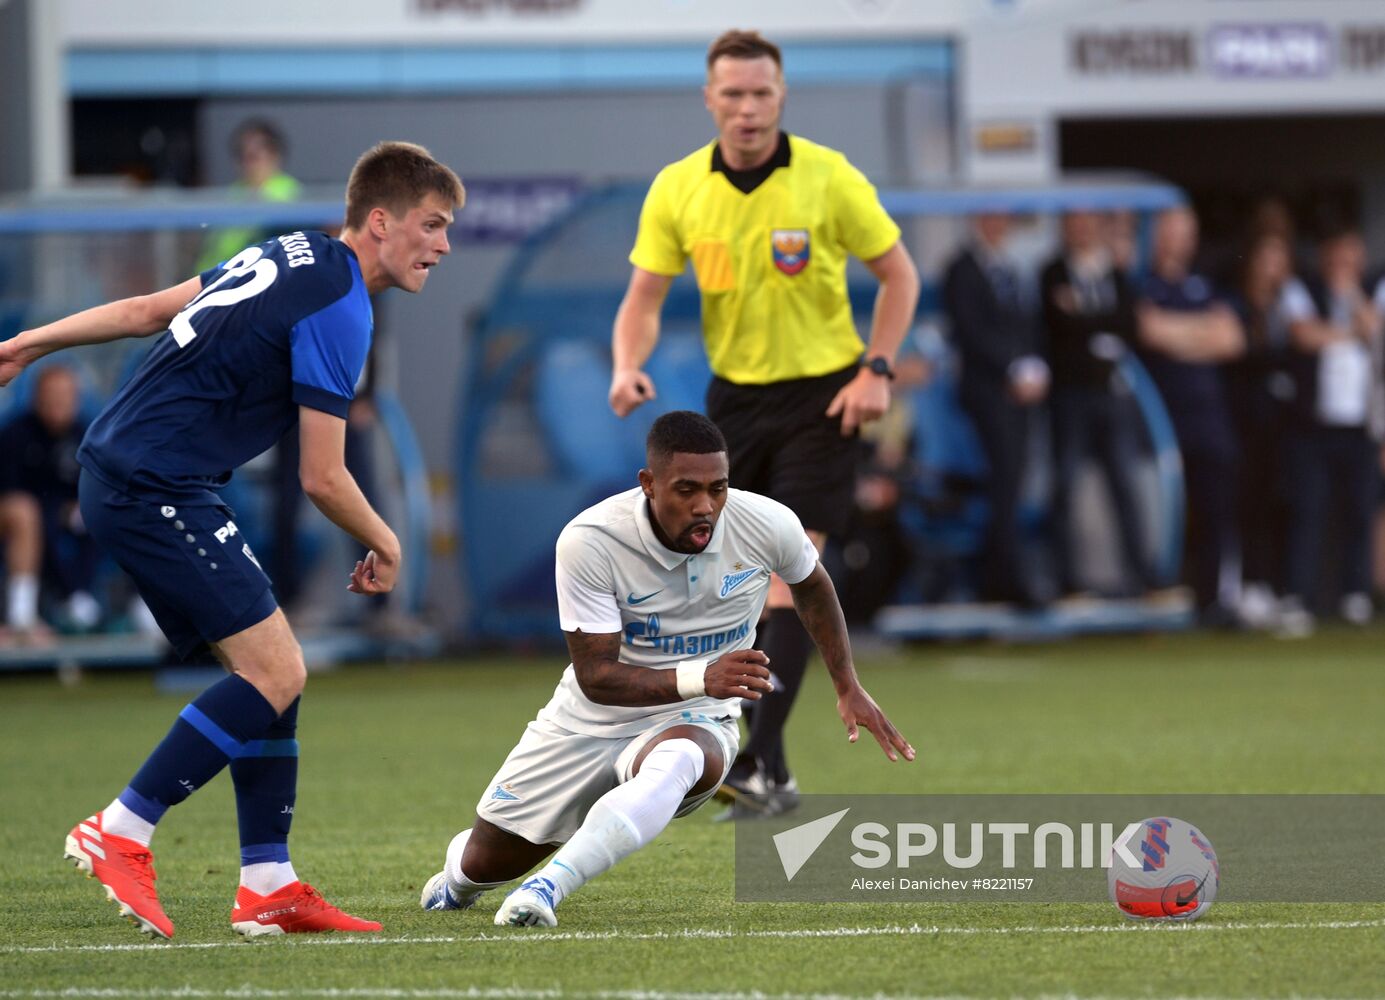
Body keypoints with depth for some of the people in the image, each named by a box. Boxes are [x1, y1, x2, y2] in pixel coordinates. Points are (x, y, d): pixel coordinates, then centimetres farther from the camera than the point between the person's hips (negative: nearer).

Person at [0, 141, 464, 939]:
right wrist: (385, 545, 4)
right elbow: (323, 479, -13)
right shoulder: (337, 309, -14)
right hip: (156, 489, -10)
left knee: (277, 670, 9)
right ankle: (121, 835, -12)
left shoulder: (291, 257, 15)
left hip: (121, 472, 10)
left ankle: (268, 885, 8)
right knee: (273, 671, -14)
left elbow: (147, 311, 20)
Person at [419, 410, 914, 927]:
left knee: (680, 759, -40)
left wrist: (848, 687, 14)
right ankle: (459, 880, 51)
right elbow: (595, 676, -24)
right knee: (485, 862, 10)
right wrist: (699, 679, -38)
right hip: (590, 723, 0)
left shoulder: (769, 525, -16)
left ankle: (548, 886, -46)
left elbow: (812, 587, 9)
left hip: (691, 723, 0)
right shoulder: (588, 541, -24)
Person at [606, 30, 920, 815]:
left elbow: (899, 275, -2)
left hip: (820, 395, -4)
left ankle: (763, 763, -21)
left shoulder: (828, 177, -11)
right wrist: (629, 367, -19)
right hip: (735, 392, 4)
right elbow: (645, 296, 0)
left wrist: (877, 370, -13)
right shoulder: (678, 189, -3)